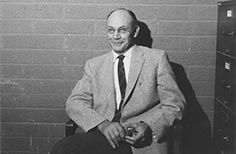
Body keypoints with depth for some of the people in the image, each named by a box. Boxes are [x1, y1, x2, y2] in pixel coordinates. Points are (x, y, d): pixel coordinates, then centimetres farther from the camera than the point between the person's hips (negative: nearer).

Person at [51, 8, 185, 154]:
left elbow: (175, 104, 5)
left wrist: (147, 126, -15)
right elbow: (74, 103, 7)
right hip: (102, 135, 3)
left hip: (139, 138, -2)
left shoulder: (156, 58, 10)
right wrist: (103, 124, -14)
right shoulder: (94, 65, 18)